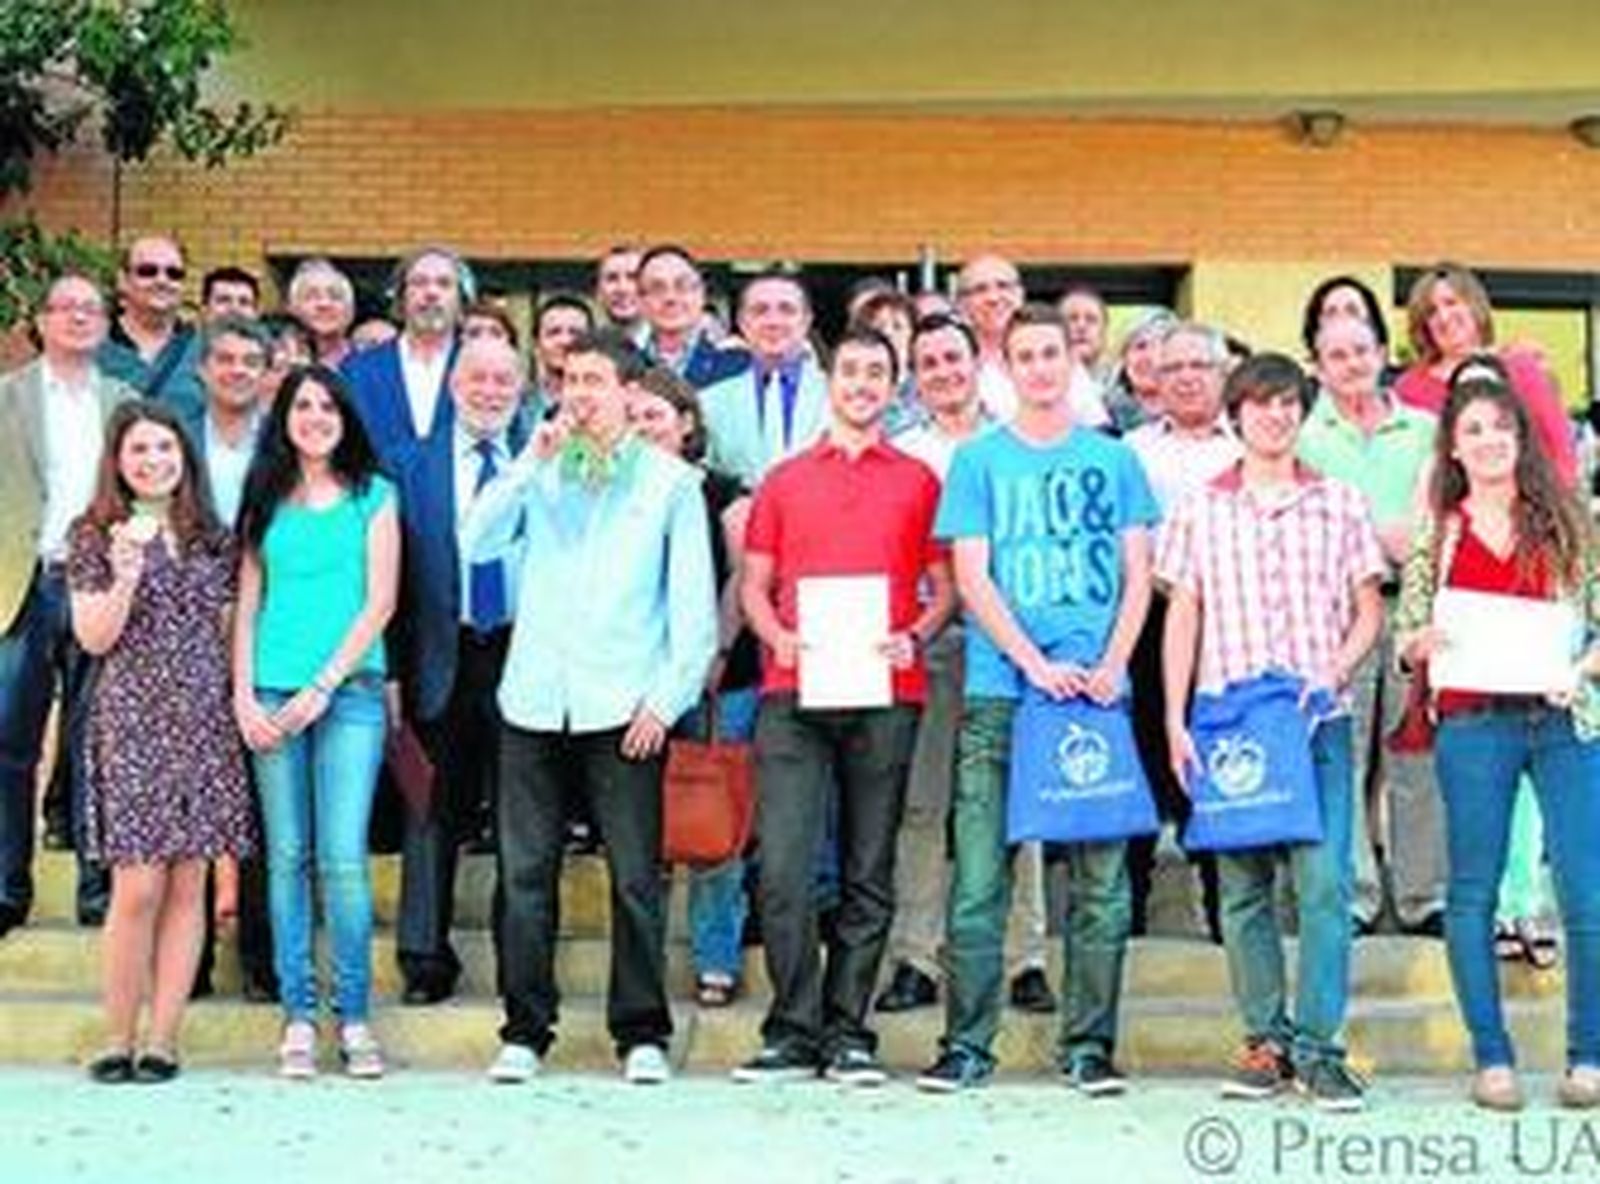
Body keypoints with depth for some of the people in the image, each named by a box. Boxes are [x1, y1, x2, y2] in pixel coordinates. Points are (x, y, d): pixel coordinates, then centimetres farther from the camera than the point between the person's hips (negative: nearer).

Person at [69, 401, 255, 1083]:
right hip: (131, 722, -3)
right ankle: (119, 1040, 4)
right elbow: (93, 638, -2)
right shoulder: (96, 536, 4)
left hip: (204, 723, 4)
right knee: (138, 887, -9)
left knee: (188, 884, 1)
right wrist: (125, 575, -17)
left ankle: (163, 1041, 6)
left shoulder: (212, 537, 14)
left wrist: (244, 702, 8)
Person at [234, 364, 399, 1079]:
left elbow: (380, 602, 0)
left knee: (342, 858, -9)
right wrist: (243, 695, 0)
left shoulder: (373, 495, 7)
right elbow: (248, 604, 11)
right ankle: (298, 1015, 10)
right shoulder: (265, 500, 14)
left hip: (349, 691, -2)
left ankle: (353, 1018, 0)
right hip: (271, 695, 3)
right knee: (287, 856, 3)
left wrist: (323, 685, -8)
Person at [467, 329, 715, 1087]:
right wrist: (530, 465, -5)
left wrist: (666, 699, -5)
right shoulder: (540, 472, 13)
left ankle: (642, 1034, 9)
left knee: (635, 875, -1)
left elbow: (694, 605, 4)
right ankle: (524, 1031, 12)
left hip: (624, 706, -2)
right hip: (535, 701, 2)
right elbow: (475, 544, 0)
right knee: (525, 873, 3)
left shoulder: (669, 481, 7)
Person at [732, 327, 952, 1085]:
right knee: (783, 867, -8)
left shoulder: (918, 482, 13)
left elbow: (944, 588, 12)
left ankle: (848, 1036, 10)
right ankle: (792, 1033, 1)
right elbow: (754, 585, 14)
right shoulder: (784, 481, 16)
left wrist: (914, 638, -7)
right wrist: (779, 638, -5)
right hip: (794, 693, 0)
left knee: (870, 874, 3)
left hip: (884, 693, 0)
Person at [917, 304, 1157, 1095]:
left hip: (1096, 695, 1)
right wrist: (1036, 664, -11)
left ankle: (1089, 1044, 11)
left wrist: (1112, 663, -7)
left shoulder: (1113, 460, 12)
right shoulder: (979, 461, 8)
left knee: (1100, 879, 2)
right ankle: (967, 1043, 6)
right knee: (978, 877, -2)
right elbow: (971, 576, 0)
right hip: (997, 693, -1)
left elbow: (1137, 574, 9)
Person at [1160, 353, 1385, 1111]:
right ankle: (1266, 1040, 14)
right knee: (1242, 887, 4)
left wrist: (1336, 672, -7)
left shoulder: (1339, 506, 10)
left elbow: (1368, 611, 11)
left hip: (1320, 719, -1)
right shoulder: (1199, 511, 10)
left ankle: (1317, 1047, -4)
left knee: (1324, 882, -9)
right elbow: (1182, 616, 8)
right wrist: (1175, 720, 1)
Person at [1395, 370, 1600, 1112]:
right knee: (1472, 892, 2)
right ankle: (1491, 1058, 12)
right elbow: (1404, 633, 10)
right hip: (1473, 725, 0)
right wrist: (1422, 643, -12)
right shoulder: (1435, 532, 9)